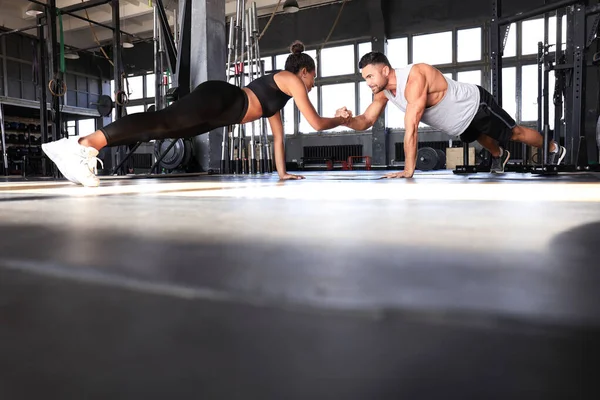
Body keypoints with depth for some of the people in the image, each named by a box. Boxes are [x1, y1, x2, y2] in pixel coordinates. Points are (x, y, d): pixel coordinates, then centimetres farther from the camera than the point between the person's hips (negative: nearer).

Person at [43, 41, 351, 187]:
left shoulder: (277, 94, 32)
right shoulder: (291, 80, 9)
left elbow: (278, 135, 35)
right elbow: (316, 123, 4)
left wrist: (282, 173, 34)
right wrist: (341, 119, 24)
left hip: (221, 112, 8)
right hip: (219, 97, -8)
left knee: (163, 131, -4)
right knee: (163, 121, -23)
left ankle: (86, 149, -12)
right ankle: (81, 144, -33)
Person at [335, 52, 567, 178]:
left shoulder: (414, 78, -40)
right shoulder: (383, 92, -15)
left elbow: (411, 128, -45)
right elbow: (366, 122, -16)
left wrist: (408, 170, -46)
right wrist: (348, 120, -39)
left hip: (476, 105, -7)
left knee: (514, 133, 12)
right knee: (480, 138, 33)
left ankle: (553, 149, 38)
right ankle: (499, 155, 63)